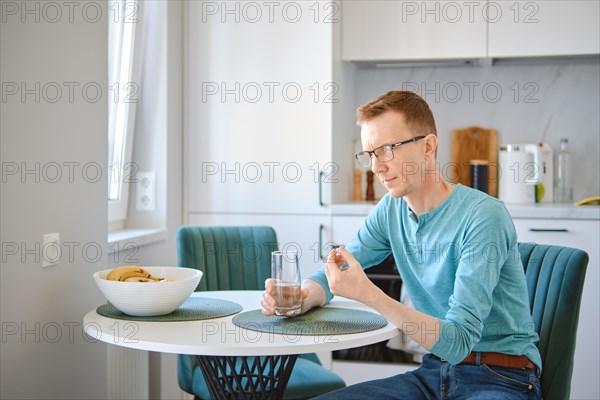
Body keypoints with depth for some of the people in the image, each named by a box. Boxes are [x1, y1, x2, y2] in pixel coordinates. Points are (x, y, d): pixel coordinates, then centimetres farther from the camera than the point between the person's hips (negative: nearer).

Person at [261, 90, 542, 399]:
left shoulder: (483, 216, -20)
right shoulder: (391, 210, 3)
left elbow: (458, 341, -25)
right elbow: (328, 276, 11)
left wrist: (368, 294, -35)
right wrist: (300, 298, -13)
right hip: (435, 372, 5)